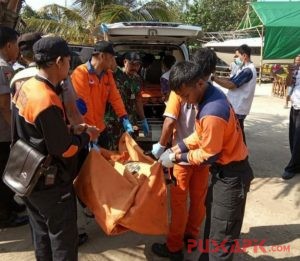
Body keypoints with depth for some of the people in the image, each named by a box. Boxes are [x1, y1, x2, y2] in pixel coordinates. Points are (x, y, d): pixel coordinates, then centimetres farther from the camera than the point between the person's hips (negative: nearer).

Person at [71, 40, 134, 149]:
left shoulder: (108, 74, 5)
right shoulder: (80, 73, -18)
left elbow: (115, 98, 2)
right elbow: (81, 106, -22)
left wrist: (125, 119, -9)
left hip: (101, 128, 7)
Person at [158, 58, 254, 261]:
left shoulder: (211, 113, -33)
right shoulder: (212, 93, -1)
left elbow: (208, 155, -21)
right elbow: (201, 135, 8)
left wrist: (177, 157, -10)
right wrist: (176, 148, 1)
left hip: (231, 174, -10)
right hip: (224, 169, 10)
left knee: (222, 234, 5)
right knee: (213, 220, 26)